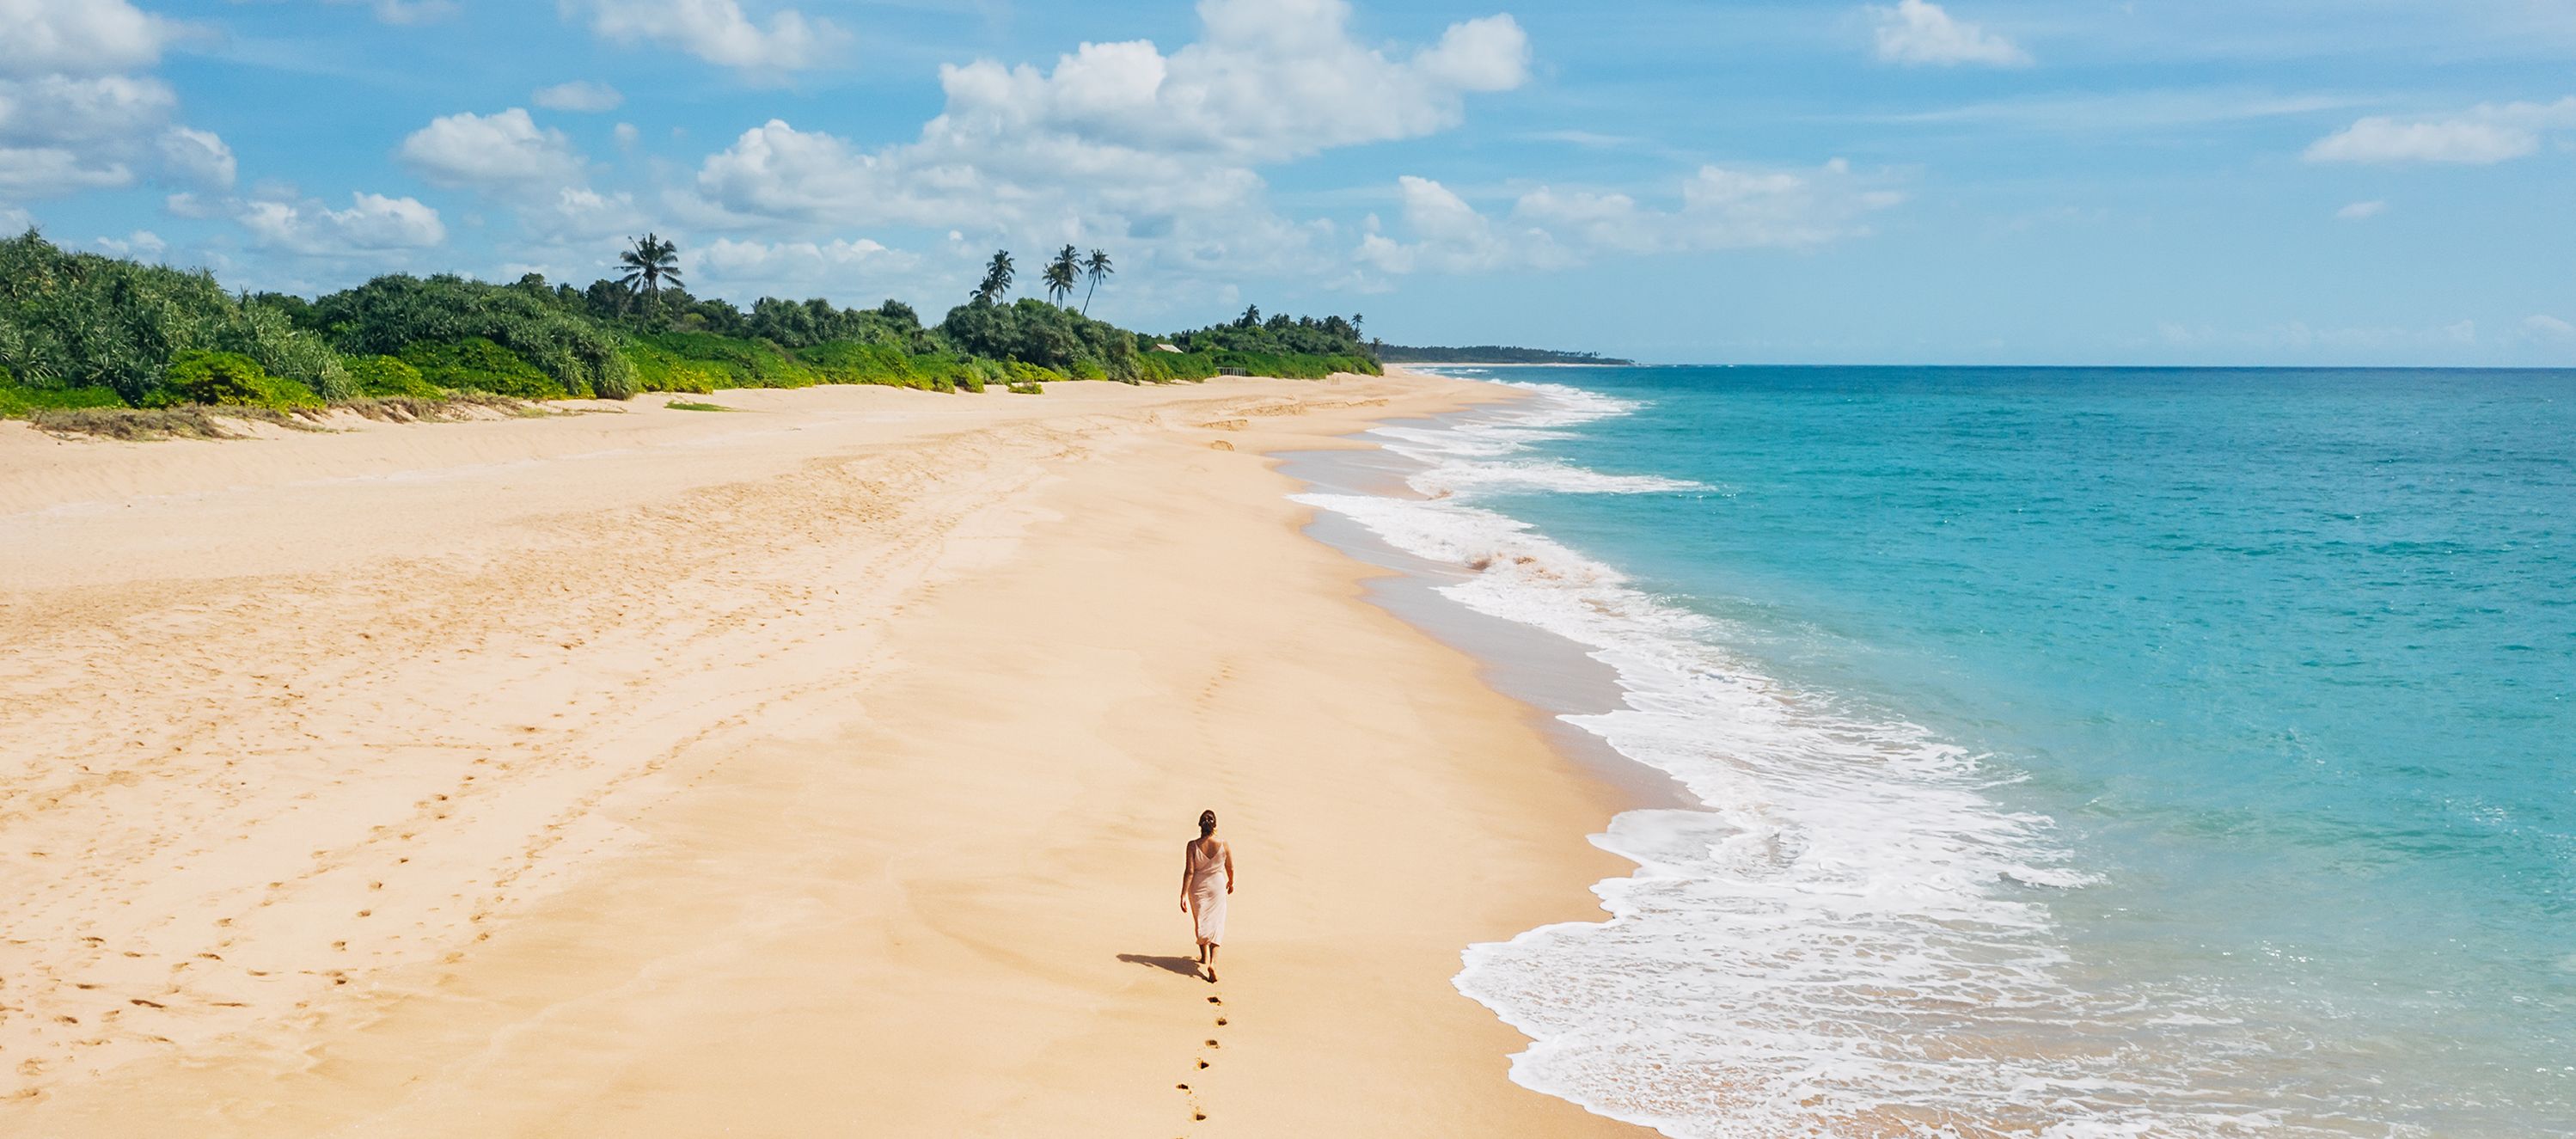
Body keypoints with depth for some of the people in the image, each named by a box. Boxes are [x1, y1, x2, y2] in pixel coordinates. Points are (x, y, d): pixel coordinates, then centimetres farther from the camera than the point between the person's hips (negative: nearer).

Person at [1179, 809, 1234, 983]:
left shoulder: (1193, 846, -18)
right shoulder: (1223, 845, -14)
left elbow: (1189, 872, -18)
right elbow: (1230, 868, 0)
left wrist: (1183, 895, -14)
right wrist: (1231, 882, 20)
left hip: (1197, 887, 1)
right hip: (1217, 887, -1)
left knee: (1200, 922, 22)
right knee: (1216, 924, 5)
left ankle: (1205, 956, 39)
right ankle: (1213, 961, -14)